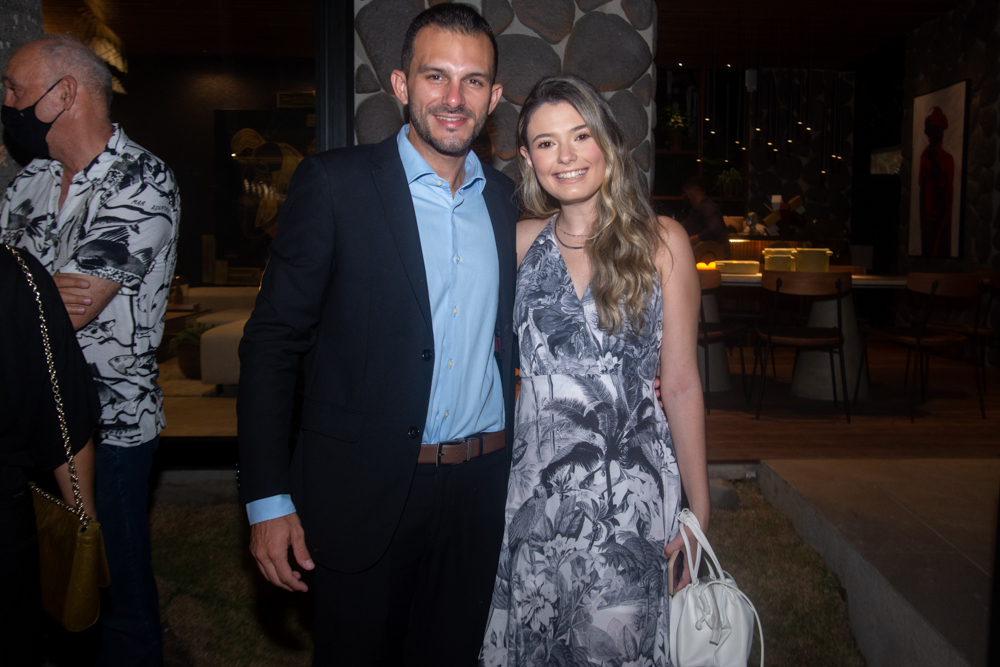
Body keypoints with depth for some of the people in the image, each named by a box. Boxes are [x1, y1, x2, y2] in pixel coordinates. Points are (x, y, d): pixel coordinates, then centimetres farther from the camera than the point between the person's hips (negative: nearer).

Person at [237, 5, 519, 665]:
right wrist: (267, 499, -12)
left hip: (480, 487, 4)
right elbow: (272, 341, -8)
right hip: (363, 490, -4)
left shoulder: (506, 199, 8)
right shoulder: (333, 183, -7)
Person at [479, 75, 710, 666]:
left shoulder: (661, 241, -2)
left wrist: (699, 512, -4)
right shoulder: (520, 241, 5)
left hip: (631, 489, -2)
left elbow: (681, 384, -3)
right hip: (535, 486, 3)